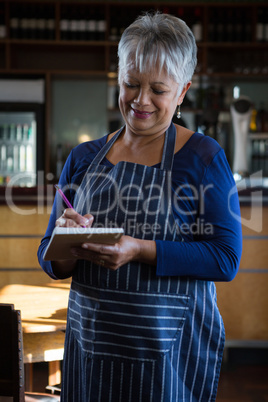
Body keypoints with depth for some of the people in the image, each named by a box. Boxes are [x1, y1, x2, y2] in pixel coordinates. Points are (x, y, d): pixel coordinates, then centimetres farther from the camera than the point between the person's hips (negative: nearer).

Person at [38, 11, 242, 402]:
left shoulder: (203, 157, -4)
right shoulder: (84, 158, 7)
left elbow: (226, 259, -12)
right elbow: (51, 262, 8)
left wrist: (139, 250, -22)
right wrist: (66, 244, -15)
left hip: (172, 348, -3)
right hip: (91, 342, 4)